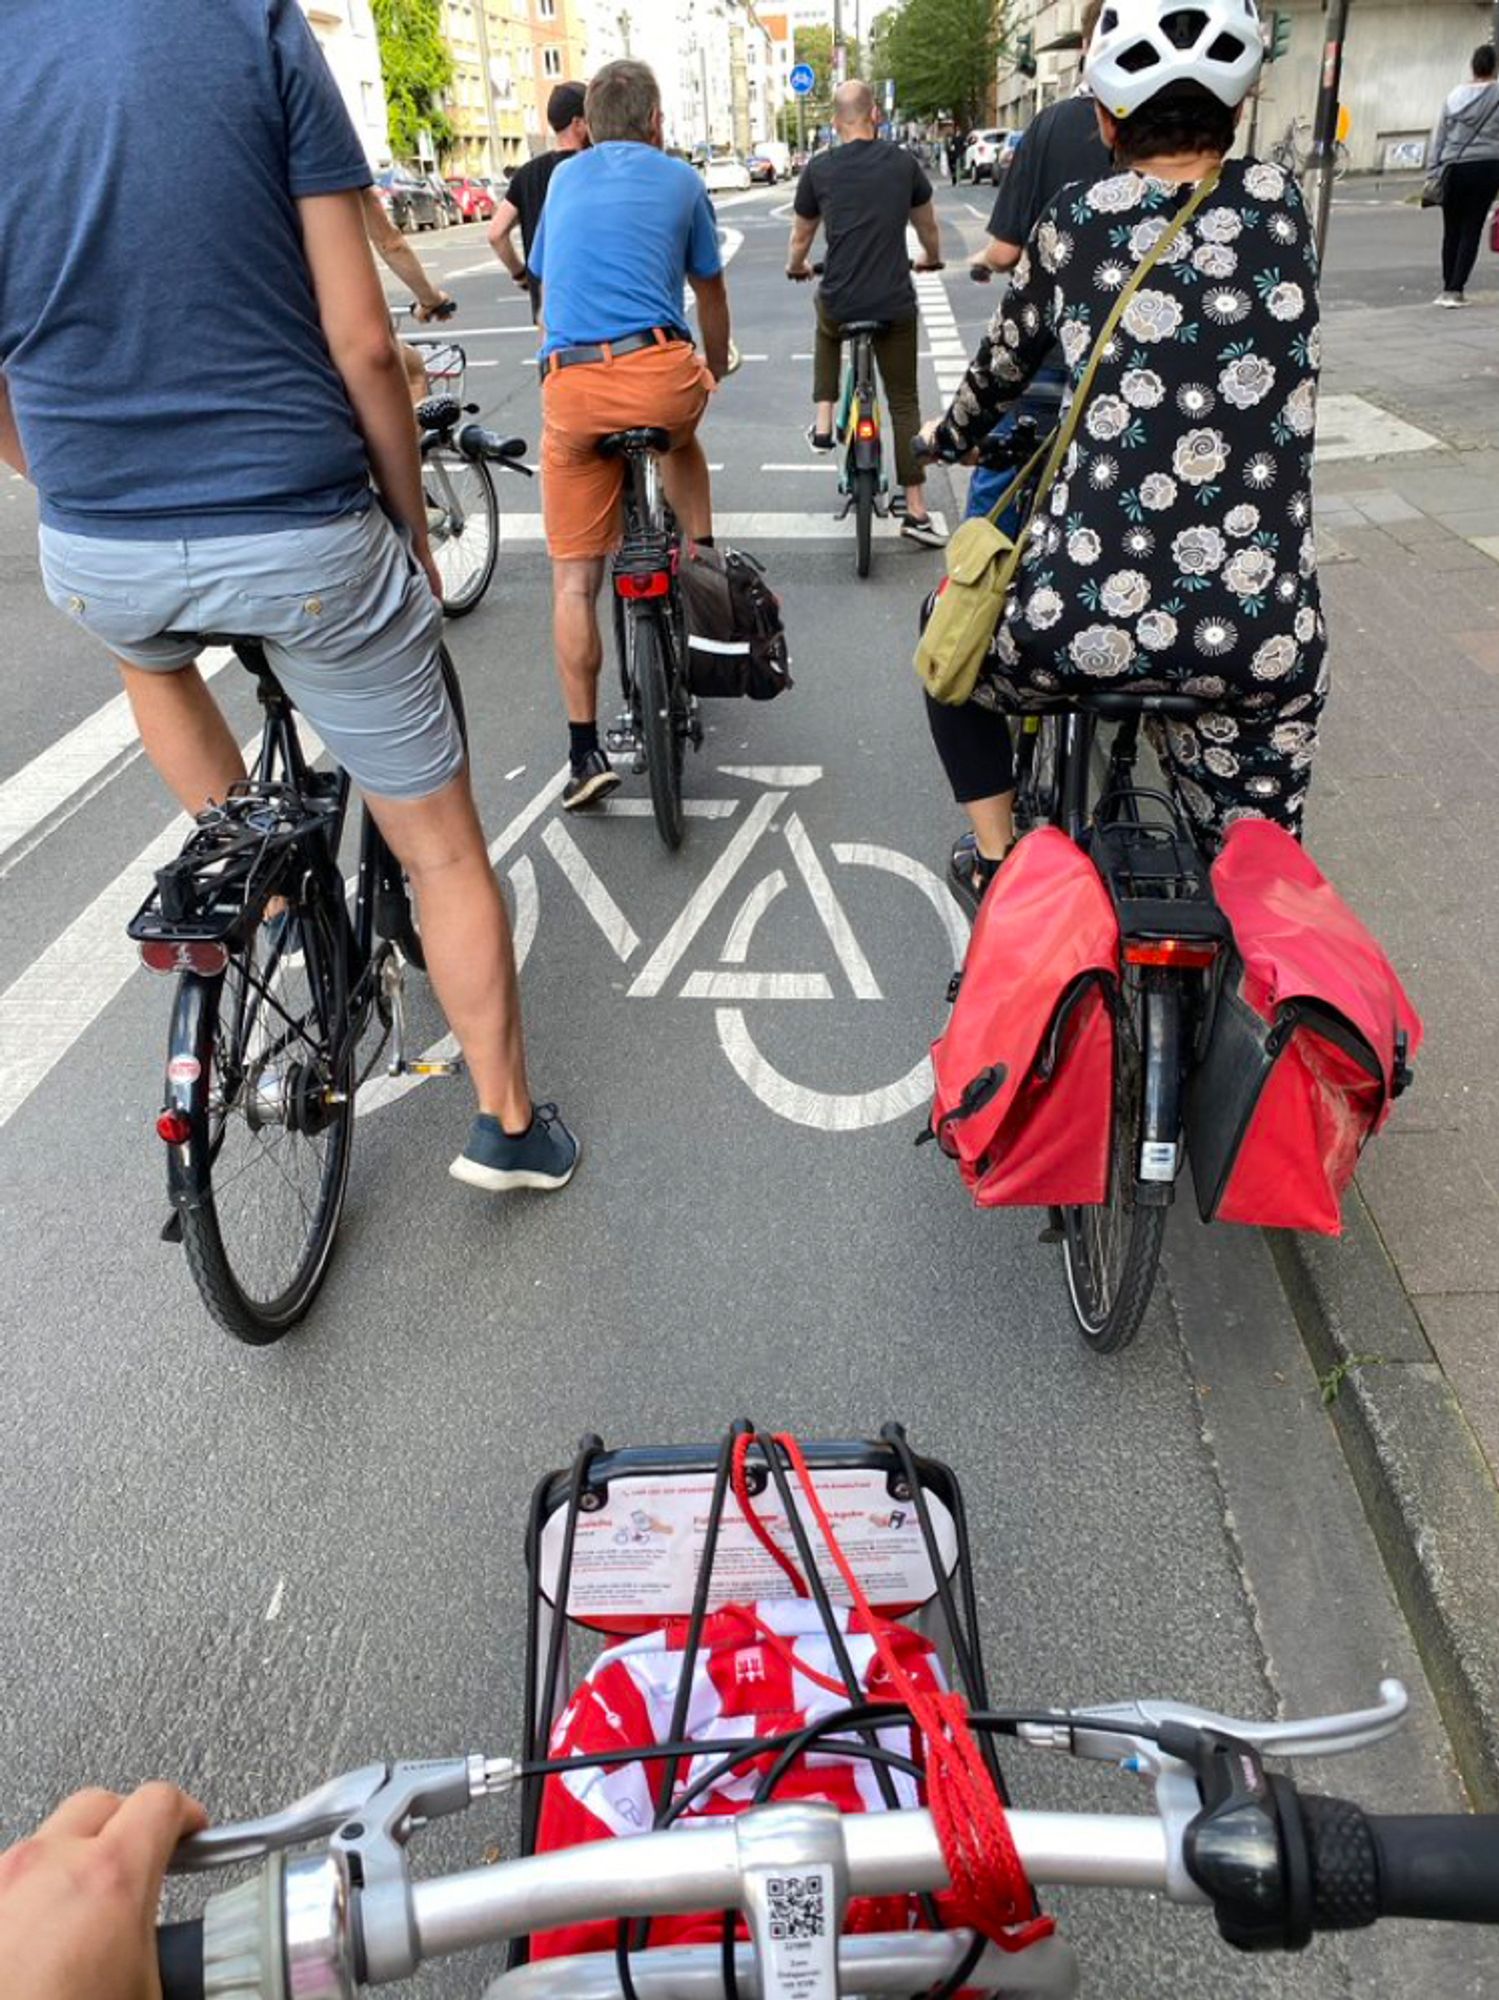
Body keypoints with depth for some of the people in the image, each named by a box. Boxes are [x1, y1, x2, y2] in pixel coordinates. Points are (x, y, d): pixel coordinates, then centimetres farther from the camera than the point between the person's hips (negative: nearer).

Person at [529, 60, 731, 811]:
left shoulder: (564, 179, 23)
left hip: (569, 385, 2)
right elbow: (711, 293, 25)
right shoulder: (680, 180, 15)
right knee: (679, 437, 37)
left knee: (574, 576, 6)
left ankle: (585, 750, 5)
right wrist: (716, 369, 43)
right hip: (658, 370, -1)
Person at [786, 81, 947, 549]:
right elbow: (927, 224, 18)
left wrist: (796, 267, 37)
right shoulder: (902, 163, 4)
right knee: (904, 405, 7)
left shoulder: (819, 170, 2)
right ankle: (916, 512, 3)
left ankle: (823, 423, 27)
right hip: (895, 305, 0)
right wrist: (932, 259, 39)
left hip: (839, 304, 1)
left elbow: (801, 235, 15)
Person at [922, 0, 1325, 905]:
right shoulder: (1279, 202, 10)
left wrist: (946, 436, 39)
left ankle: (997, 863, 28)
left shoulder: (1076, 222, 3)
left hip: (1091, 620, -1)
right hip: (1270, 636, 2)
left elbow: (1003, 367, 18)